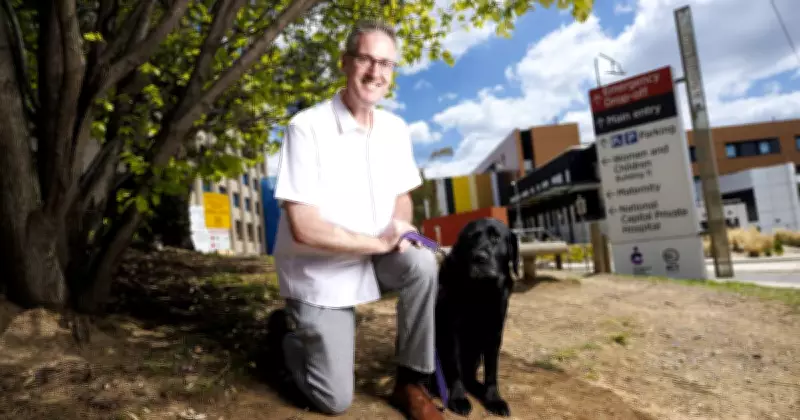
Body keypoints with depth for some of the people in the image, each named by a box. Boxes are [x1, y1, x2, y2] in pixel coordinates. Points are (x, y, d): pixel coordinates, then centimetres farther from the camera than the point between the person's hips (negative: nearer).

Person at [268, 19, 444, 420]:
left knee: (422, 264, -26)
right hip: (318, 272, -5)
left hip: (371, 257, 5)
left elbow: (402, 197, 9)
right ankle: (290, 332, 28)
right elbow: (304, 228, -26)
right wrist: (381, 242, -19)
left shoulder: (395, 128, -2)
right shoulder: (307, 127, -21)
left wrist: (401, 228, -16)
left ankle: (409, 383, -6)